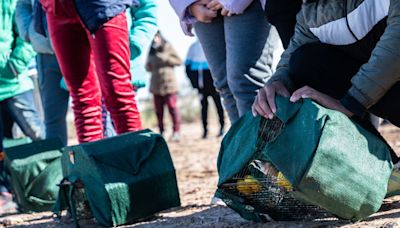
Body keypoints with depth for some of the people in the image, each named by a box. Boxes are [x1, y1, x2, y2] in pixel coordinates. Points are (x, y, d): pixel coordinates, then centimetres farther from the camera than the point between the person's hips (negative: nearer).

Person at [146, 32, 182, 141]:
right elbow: (148, 67, 22)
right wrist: (148, 66, 0)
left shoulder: (168, 47, 0)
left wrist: (166, 59, -11)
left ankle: (176, 131, -6)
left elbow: (179, 61, 1)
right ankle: (161, 131, 10)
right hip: (156, 85, 5)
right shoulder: (151, 51, 13)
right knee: (158, 110, 4)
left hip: (168, 82, -5)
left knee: (172, 107, -8)